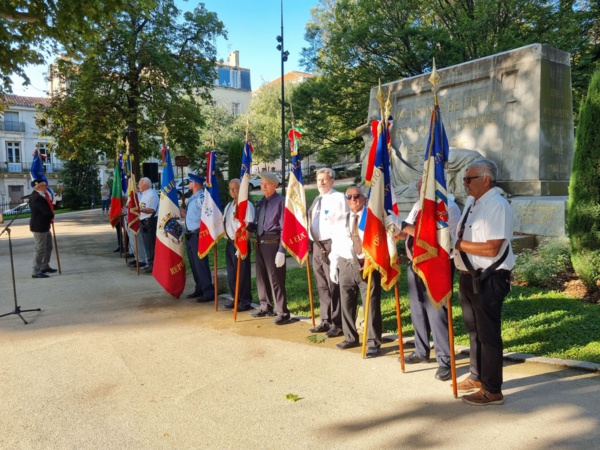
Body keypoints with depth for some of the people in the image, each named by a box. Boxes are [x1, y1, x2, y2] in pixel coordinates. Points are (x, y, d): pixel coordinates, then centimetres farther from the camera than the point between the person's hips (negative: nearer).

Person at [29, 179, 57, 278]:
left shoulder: (41, 196, 11)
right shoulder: (37, 198, -22)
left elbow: (48, 209, 15)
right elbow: (48, 212, -23)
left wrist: (50, 214, -4)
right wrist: (52, 215, -4)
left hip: (44, 226, 11)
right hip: (39, 227, -11)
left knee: (48, 247, 20)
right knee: (40, 249, -5)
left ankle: (45, 267, 34)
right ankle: (36, 272, 3)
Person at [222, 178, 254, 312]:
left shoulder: (247, 205, -10)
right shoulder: (228, 206, 15)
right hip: (230, 243, 8)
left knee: (242, 273, -2)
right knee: (231, 273, 13)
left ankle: (245, 302, 8)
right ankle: (236, 299, 25)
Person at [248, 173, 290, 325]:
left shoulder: (280, 201, -12)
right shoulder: (260, 202, 13)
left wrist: (281, 251, -19)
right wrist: (247, 226, -4)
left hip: (273, 243, -8)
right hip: (260, 243, 8)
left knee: (276, 279, -3)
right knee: (261, 277, 17)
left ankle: (283, 313, 8)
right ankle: (266, 307, 33)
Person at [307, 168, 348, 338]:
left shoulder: (338, 198, -7)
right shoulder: (317, 200, 18)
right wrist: (313, 241, 14)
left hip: (331, 245, -8)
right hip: (317, 245, 8)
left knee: (334, 285, -4)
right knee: (322, 285, 14)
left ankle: (337, 324, 5)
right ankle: (326, 321, 26)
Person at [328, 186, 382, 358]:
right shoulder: (340, 221, 16)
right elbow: (335, 245, 15)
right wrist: (333, 266, 9)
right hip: (346, 266, 5)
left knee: (372, 305, -2)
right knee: (346, 304, 11)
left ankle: (373, 342, 8)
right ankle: (350, 337, 27)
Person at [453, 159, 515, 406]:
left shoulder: (498, 206, -19)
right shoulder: (471, 202, 9)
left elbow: (491, 249, -27)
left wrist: (458, 243, -21)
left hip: (488, 279, -9)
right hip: (468, 276, 9)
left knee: (488, 334, 2)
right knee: (473, 330, 21)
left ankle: (492, 391, 18)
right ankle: (477, 377, 40)